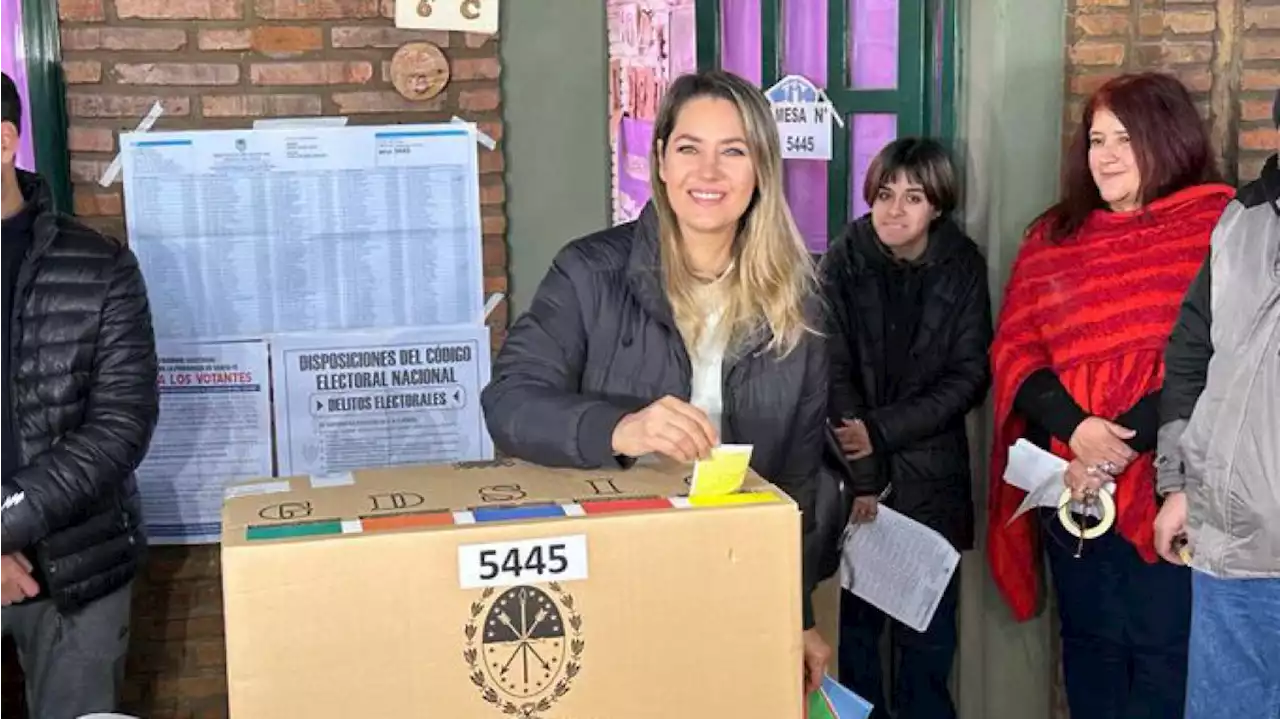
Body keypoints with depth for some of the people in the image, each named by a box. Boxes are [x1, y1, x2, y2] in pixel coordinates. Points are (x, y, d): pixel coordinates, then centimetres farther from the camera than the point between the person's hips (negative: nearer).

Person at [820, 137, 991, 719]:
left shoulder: (963, 266, -1)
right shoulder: (842, 263, -3)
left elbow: (969, 376, -4)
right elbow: (835, 375, -7)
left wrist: (883, 430, -14)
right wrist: (864, 476, -14)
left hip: (931, 475, 1)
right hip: (854, 473, -1)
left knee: (930, 625, 6)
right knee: (855, 615, 1)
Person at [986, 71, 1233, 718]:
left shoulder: (1220, 227, -3)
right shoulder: (1054, 236, 12)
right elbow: (1013, 349, 5)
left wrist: (1121, 449, -16)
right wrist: (1075, 429, -13)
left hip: (1168, 486, -4)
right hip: (1070, 486, 5)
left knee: (1164, 653, 1)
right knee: (1088, 642, 14)